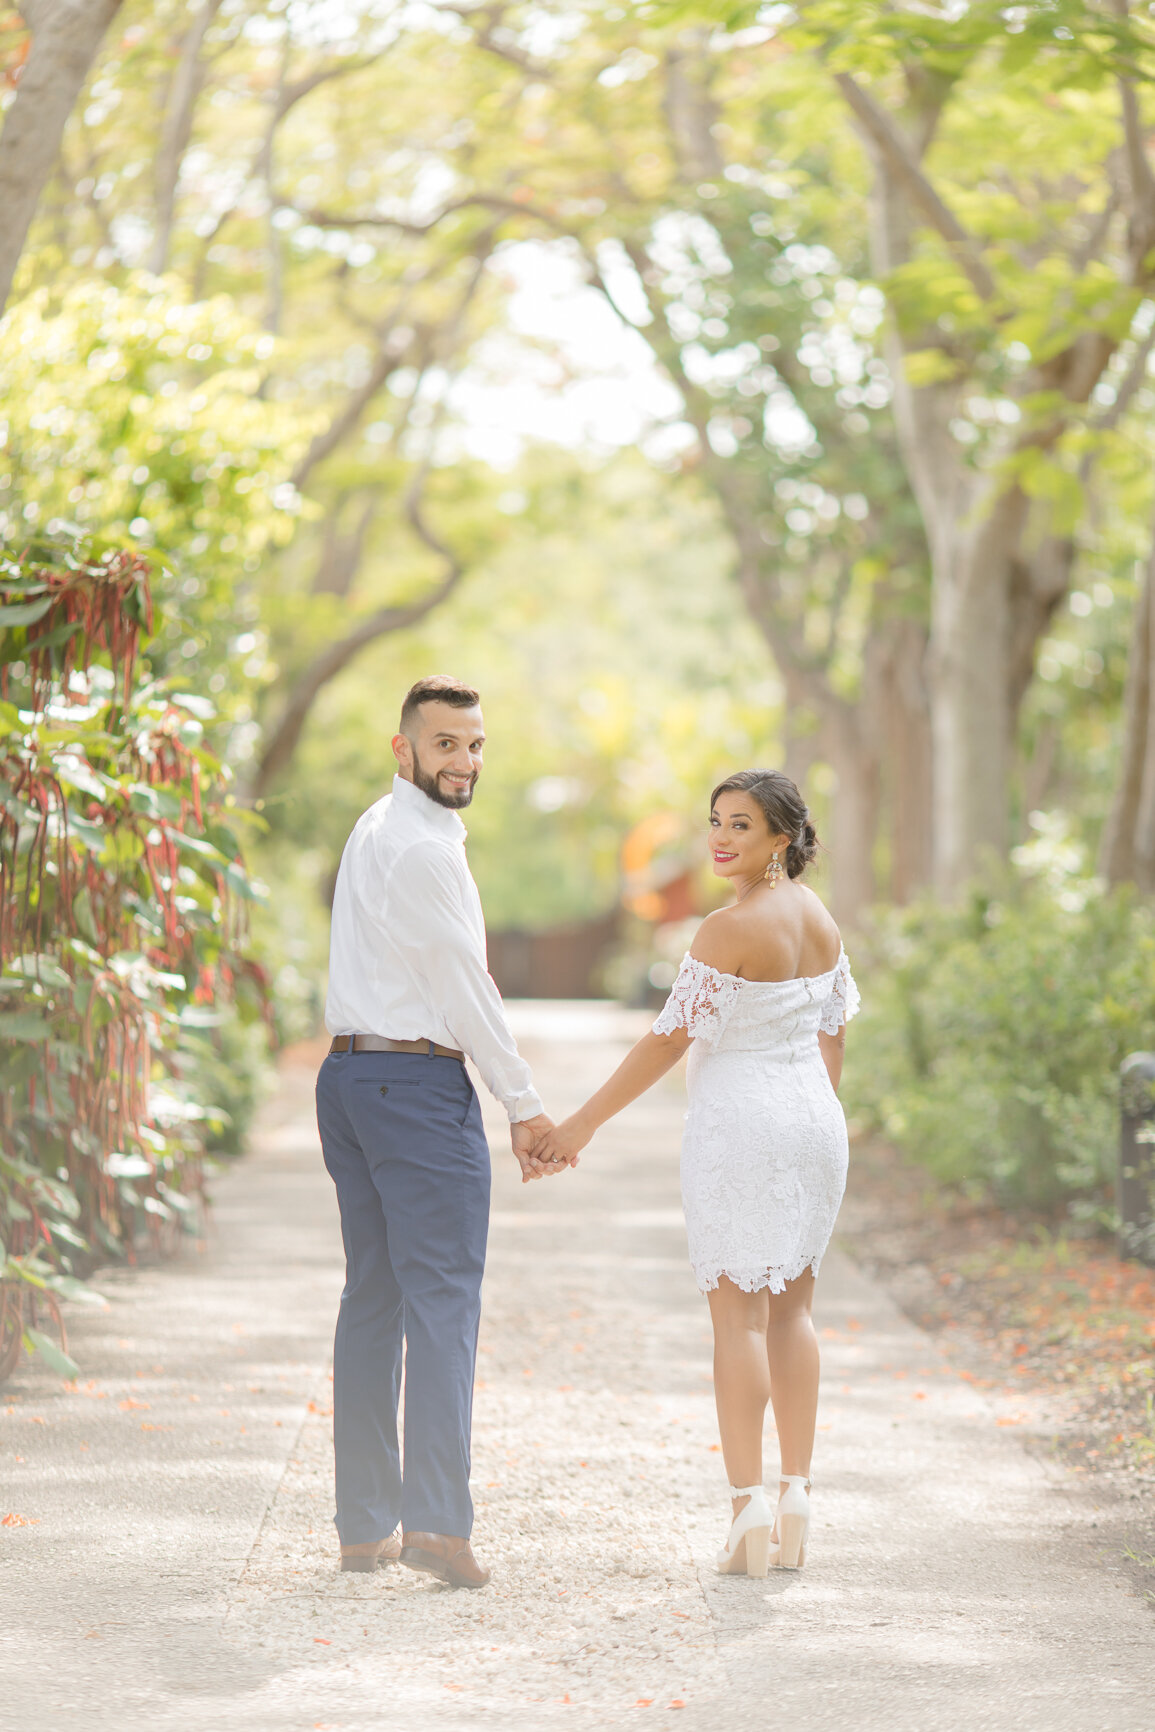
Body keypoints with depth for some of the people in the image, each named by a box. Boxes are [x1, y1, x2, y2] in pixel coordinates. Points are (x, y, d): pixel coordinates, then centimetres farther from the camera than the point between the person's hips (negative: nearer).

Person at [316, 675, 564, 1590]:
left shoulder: (377, 831, 18)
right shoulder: (424, 847, -13)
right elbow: (463, 988, -12)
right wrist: (524, 1104, -5)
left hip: (350, 1071, 10)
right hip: (421, 1081, -10)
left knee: (372, 1297, 10)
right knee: (443, 1300, -9)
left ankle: (366, 1525, 12)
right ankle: (437, 1519, -15)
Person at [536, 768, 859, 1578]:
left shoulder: (729, 931, -17)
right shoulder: (821, 919, 6)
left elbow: (670, 1038, -15)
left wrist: (582, 1124, -9)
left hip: (739, 1124, -7)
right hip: (813, 1120, 7)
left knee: (738, 1311, -4)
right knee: (792, 1305, 12)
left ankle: (749, 1507, -8)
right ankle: (797, 1500, 11)